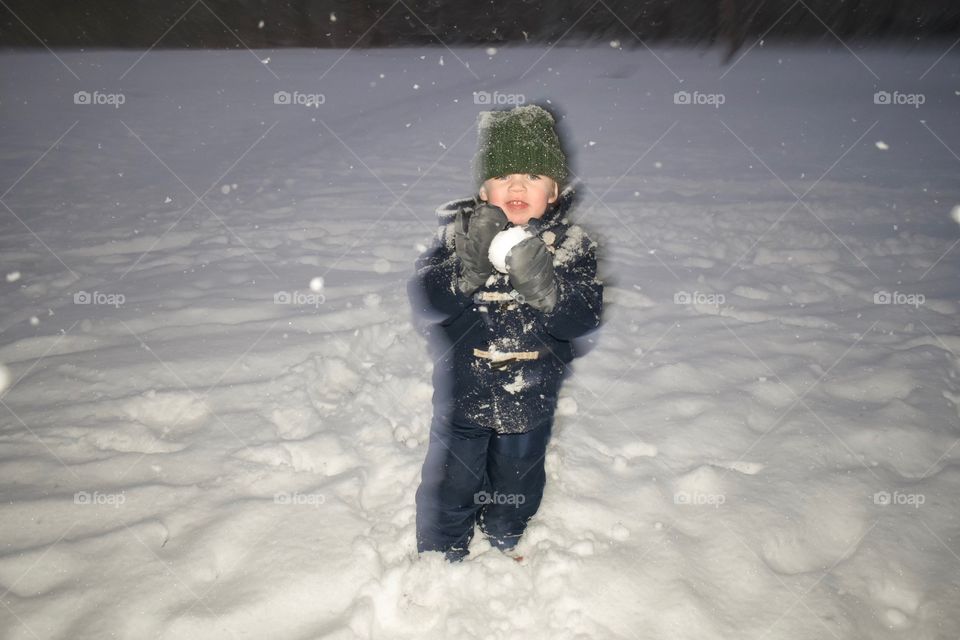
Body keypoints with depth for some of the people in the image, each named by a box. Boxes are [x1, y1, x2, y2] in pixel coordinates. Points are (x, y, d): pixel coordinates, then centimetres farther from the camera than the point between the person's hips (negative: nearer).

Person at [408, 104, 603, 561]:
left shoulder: (570, 244, -10)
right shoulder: (459, 232, -12)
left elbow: (586, 317, -18)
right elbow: (424, 298, -20)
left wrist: (547, 291, -37)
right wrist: (466, 271, -38)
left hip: (530, 399, 2)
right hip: (461, 394, -1)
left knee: (517, 481, 24)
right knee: (449, 485, 14)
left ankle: (504, 542, 53)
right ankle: (441, 557, 40)